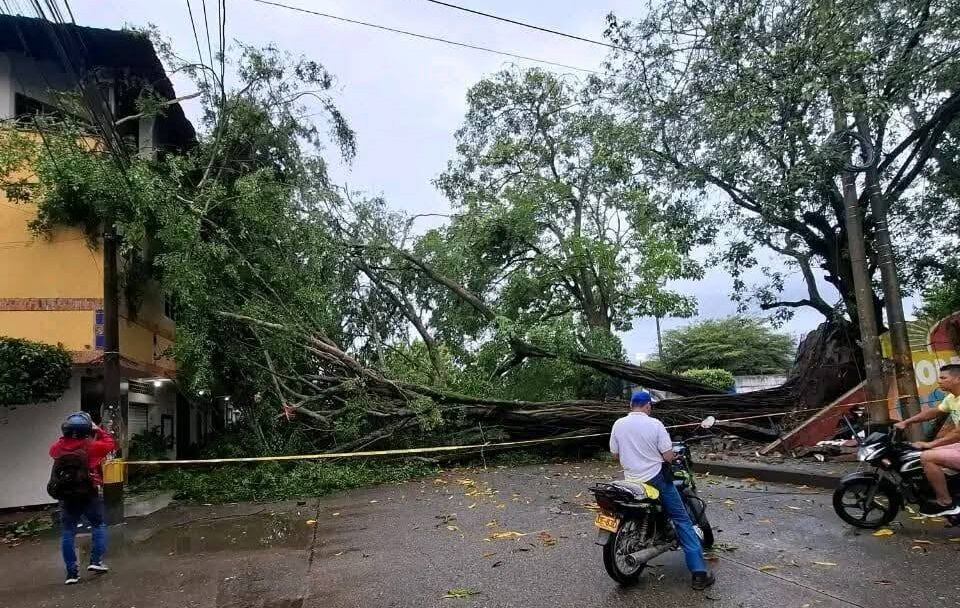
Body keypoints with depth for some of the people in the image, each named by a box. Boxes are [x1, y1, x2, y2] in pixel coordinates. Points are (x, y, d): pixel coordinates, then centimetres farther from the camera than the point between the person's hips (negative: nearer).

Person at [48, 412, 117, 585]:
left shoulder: (58, 448, -1)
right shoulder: (91, 446, -10)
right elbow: (111, 443, 5)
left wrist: (67, 436, 17)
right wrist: (98, 430, 11)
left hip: (65, 497, 3)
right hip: (89, 495, -3)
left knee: (68, 533, 9)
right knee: (99, 526, 16)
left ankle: (72, 573, 9)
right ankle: (96, 561, 6)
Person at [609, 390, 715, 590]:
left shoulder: (618, 425, -1)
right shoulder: (654, 424, -12)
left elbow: (615, 454, 8)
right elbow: (668, 457, -12)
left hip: (631, 481, 4)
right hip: (656, 479, -4)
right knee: (682, 520, 4)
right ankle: (699, 571, -1)